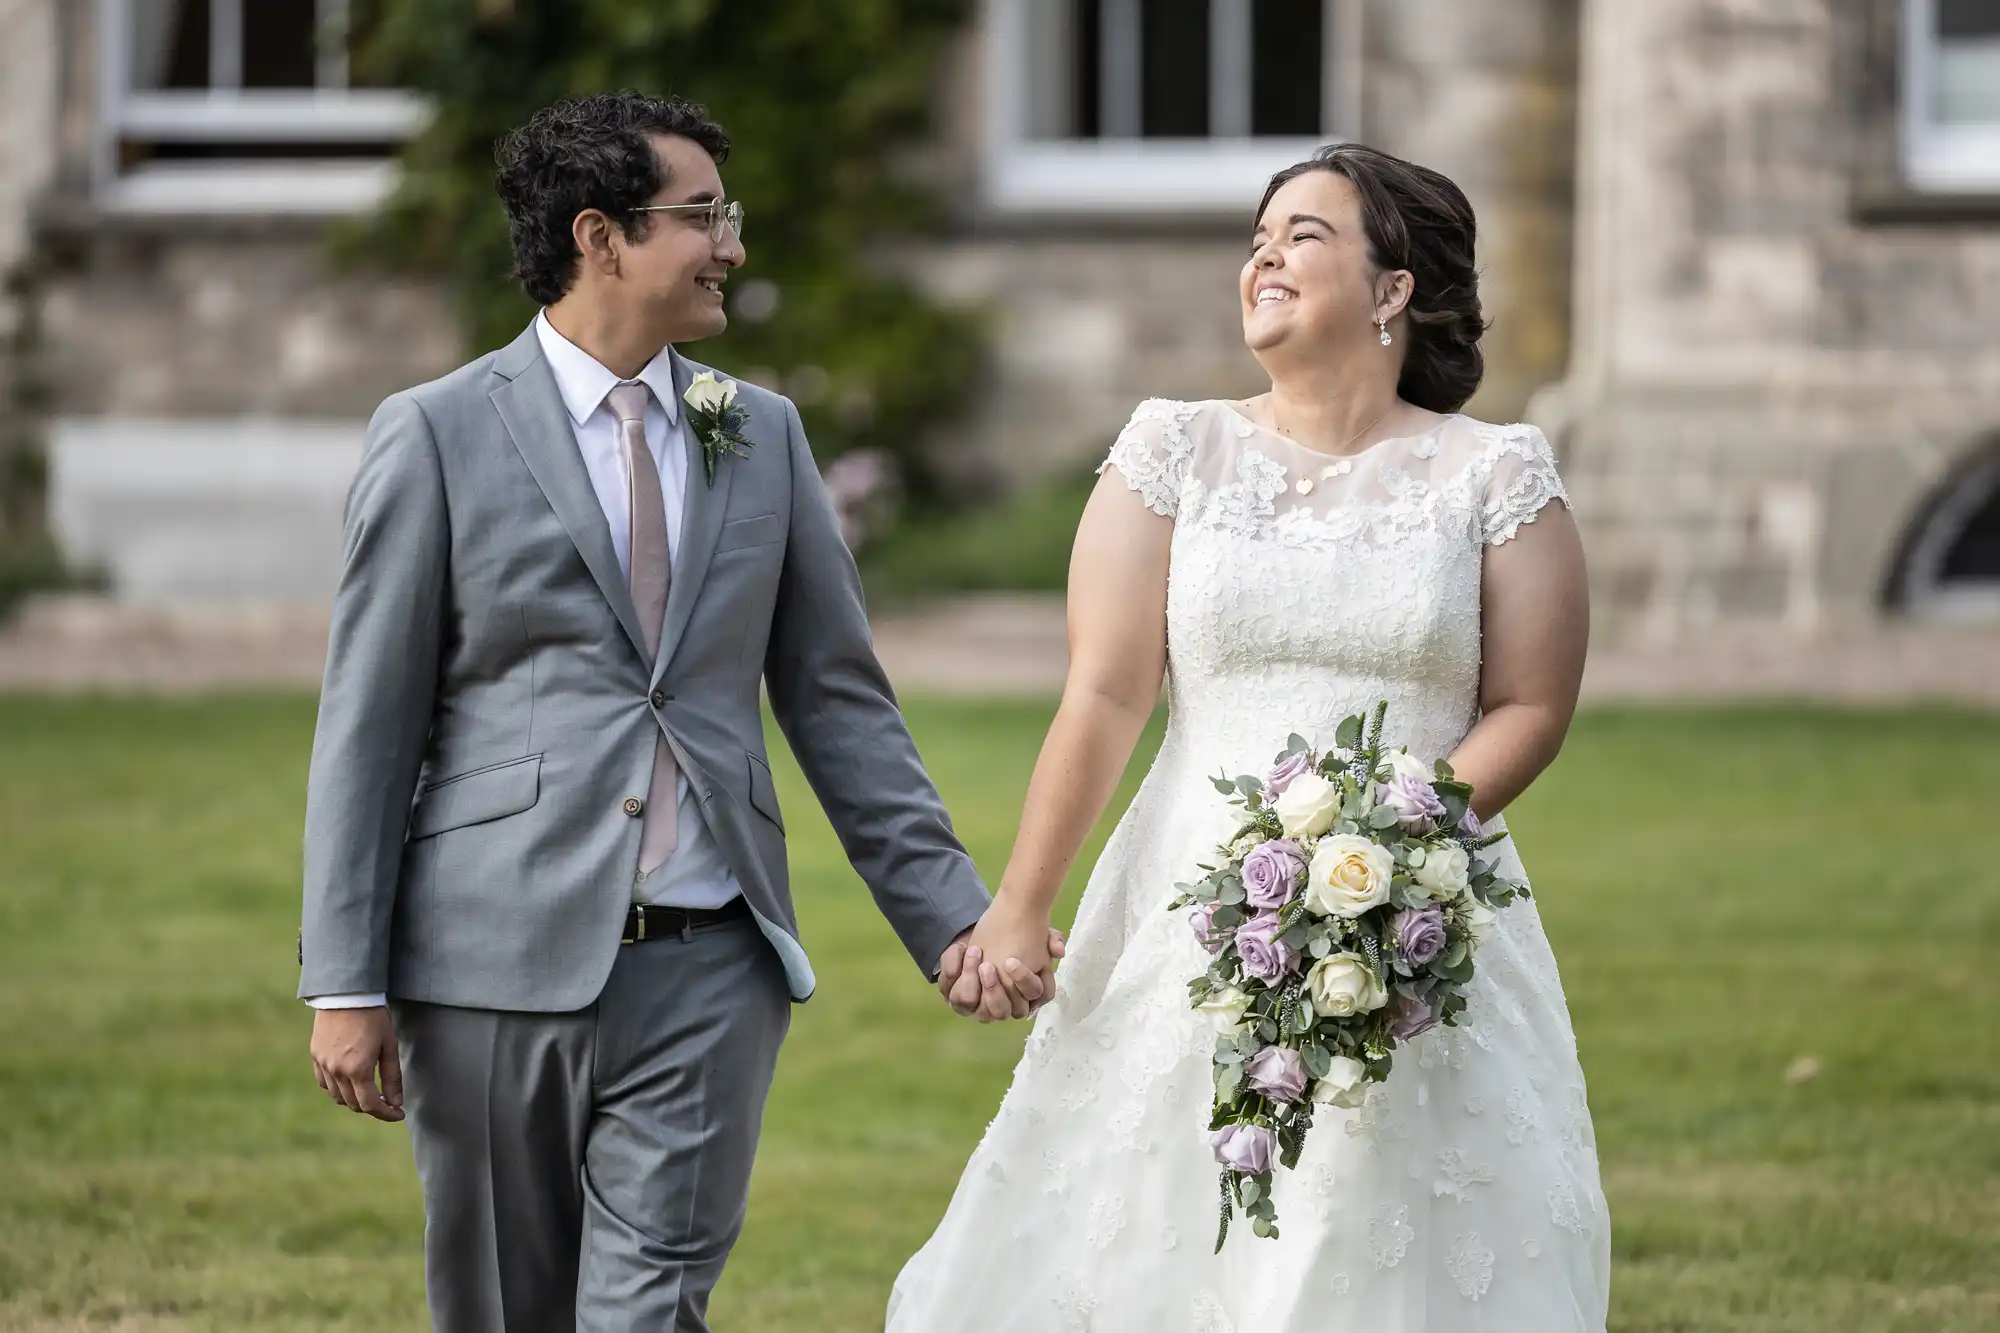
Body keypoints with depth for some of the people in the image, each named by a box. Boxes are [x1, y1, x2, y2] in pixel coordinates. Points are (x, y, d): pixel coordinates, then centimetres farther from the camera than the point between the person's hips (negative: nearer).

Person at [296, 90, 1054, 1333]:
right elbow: (368, 724, 0)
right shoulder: (439, 434, 0)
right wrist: (346, 983, -4)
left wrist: (951, 915, 7)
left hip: (709, 967, 2)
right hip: (502, 959, -2)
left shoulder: (763, 436, 12)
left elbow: (841, 702, 14)